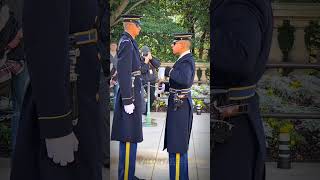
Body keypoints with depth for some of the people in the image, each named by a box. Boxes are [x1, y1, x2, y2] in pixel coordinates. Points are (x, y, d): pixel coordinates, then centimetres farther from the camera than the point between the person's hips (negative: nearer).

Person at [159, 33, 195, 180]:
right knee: (179, 144, 16)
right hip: (181, 105, 11)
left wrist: (168, 71, -26)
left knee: (176, 146, -4)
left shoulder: (186, 61, -18)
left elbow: (185, 79, -38)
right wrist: (166, 87, 9)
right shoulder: (185, 60, 14)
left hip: (179, 106, -11)